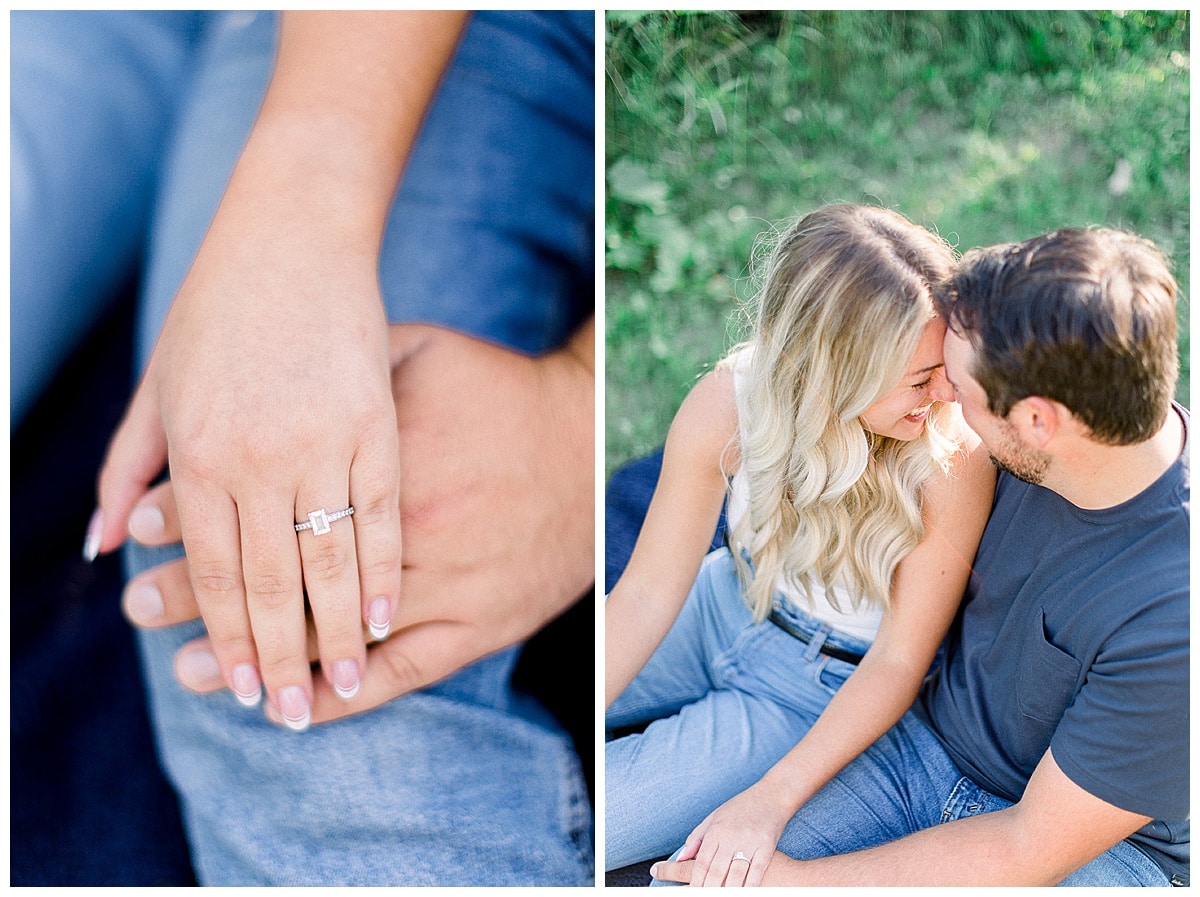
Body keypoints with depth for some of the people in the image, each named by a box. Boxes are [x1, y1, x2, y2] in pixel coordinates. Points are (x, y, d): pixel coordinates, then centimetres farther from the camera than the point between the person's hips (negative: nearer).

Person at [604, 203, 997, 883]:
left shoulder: (955, 459, -31)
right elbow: (649, 592, -15)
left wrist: (769, 801, -31)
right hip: (729, 605, 4)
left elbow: (899, 659, -22)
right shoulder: (729, 403, -23)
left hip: (831, 691, -3)